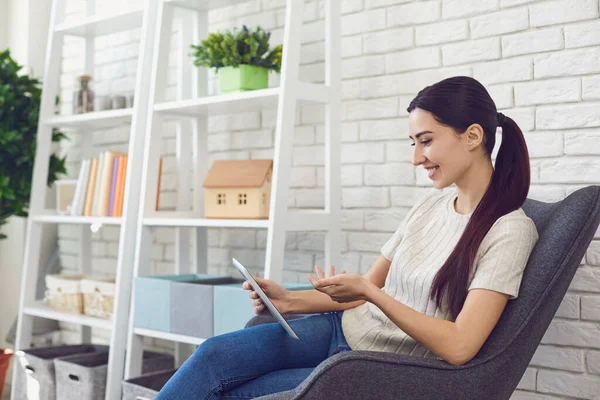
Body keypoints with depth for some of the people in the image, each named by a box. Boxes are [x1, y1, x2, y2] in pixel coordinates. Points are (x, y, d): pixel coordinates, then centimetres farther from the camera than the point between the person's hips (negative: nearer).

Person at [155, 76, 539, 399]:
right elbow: (367, 289, 11)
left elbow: (459, 347, -22)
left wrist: (369, 293, -22)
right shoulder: (432, 202, 8)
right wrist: (289, 300, -4)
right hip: (343, 328, 6)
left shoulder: (509, 230, -15)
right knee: (215, 354, -15)